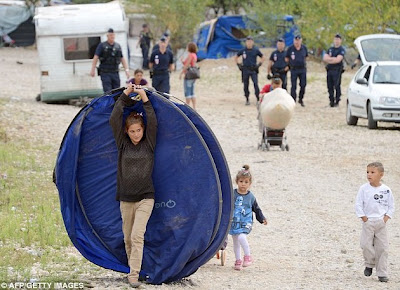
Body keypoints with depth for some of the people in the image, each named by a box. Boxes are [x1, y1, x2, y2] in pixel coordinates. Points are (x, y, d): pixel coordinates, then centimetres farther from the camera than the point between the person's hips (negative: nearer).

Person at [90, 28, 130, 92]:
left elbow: (122, 59, 17)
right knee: (108, 92, -10)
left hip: (115, 73, 5)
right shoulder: (102, 46, 0)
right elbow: (96, 57, -5)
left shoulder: (118, 46, 13)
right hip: (105, 73, -5)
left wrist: (127, 69, 7)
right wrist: (92, 70, -13)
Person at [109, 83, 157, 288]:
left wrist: (144, 98, -8)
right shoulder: (123, 145, 4)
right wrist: (125, 95, -4)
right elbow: (114, 119, -4)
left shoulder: (149, 144, 3)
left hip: (145, 197, -3)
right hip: (126, 198, 3)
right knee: (128, 238, 9)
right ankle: (133, 268, 26)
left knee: (137, 235, -15)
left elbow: (153, 122, -9)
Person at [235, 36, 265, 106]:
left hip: (253, 70, -2)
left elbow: (263, 57, 12)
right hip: (245, 70, 2)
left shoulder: (256, 50, 2)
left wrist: (259, 64, 2)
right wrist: (238, 65, 8)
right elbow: (236, 57, 18)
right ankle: (247, 99, 13)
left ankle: (258, 99, -11)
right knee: (245, 85, 4)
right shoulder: (243, 50, 4)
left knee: (255, 84, -13)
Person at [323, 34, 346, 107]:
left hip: (337, 70, -6)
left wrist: (329, 59, -5)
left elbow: (338, 60, -14)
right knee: (330, 87, 4)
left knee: (337, 86, -8)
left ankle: (337, 101, -3)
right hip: (329, 70, 6)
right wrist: (334, 59, -7)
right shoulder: (330, 49, 18)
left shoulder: (341, 50, -1)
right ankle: (331, 101, 9)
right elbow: (325, 58, 7)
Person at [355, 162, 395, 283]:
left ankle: (382, 273, 7)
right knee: (366, 244, -8)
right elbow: (358, 203, -3)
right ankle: (369, 264, 19)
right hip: (368, 221, -1)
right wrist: (363, 217, -8)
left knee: (382, 247, 2)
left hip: (381, 222, 1)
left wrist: (386, 217, -4)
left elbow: (391, 206, 8)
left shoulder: (386, 190, 0)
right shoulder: (364, 188, -5)